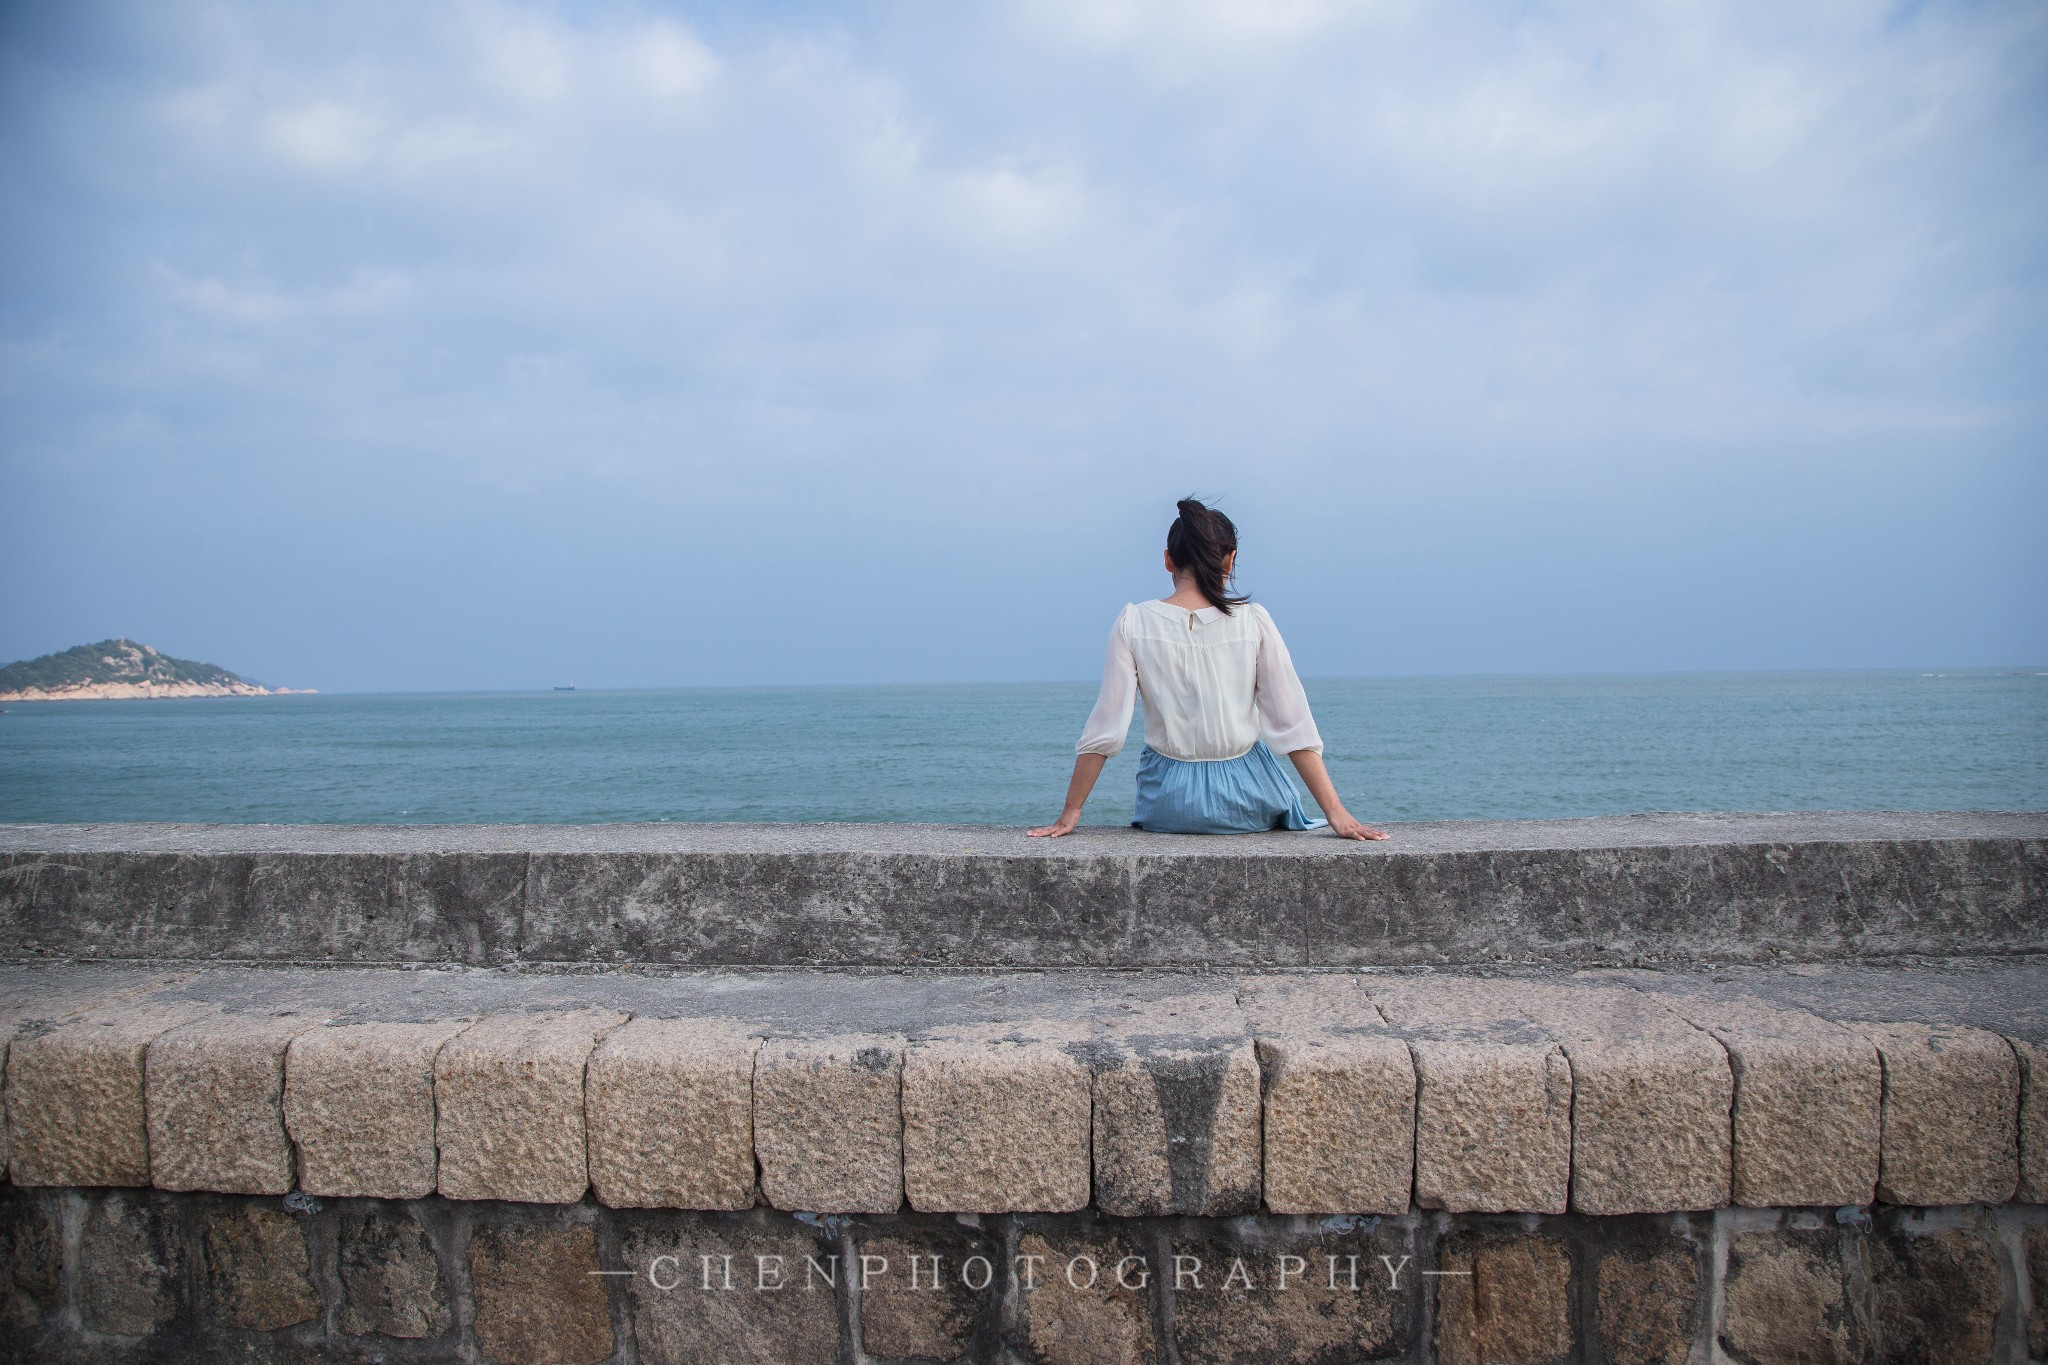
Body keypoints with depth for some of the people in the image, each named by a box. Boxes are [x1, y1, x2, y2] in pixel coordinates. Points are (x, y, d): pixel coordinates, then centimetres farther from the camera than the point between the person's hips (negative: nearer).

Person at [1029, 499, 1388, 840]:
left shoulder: (1133, 624, -7)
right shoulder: (1253, 621, -7)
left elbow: (1104, 729, -8)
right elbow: (1294, 725, -9)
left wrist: (1070, 813, -2)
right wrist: (1335, 812, -6)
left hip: (1169, 804, 1)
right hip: (1245, 801, -1)